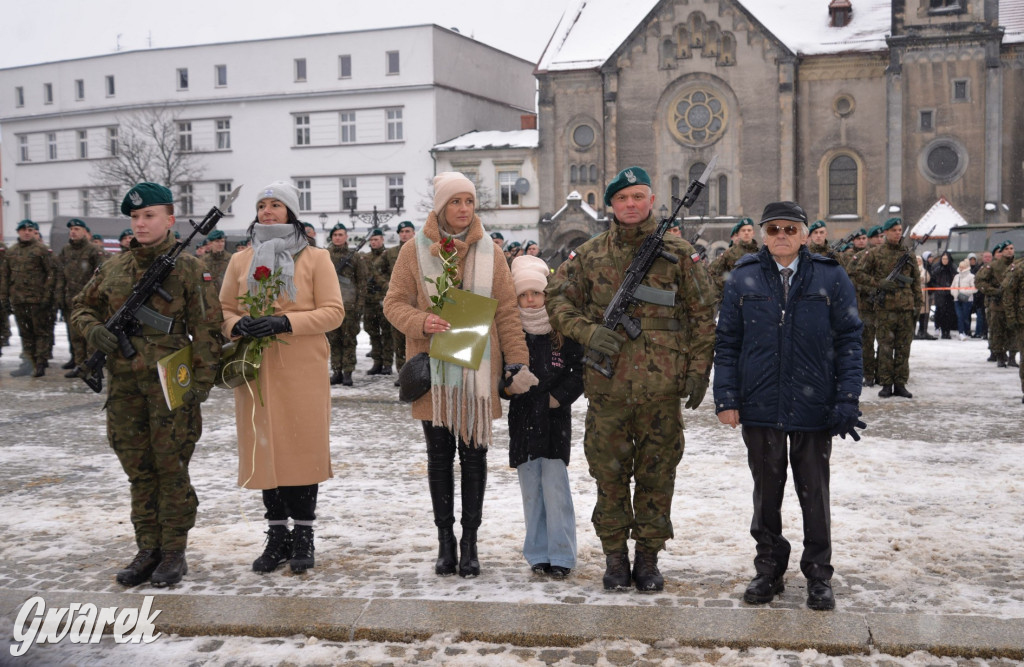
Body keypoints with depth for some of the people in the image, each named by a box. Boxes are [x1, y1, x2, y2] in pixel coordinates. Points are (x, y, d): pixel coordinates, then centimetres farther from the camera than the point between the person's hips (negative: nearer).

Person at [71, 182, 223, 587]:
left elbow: (207, 329, -5)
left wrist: (202, 380, -12)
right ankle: (148, 551, 21)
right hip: (124, 384, 5)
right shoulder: (114, 268, 10)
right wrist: (93, 330, -3)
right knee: (139, 471, 11)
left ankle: (174, 553, 12)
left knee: (171, 469, 1)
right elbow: (81, 306, 20)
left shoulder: (187, 268, -3)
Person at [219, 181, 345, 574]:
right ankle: (277, 535, 16)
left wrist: (285, 322, -17)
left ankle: (303, 536, 12)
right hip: (256, 370, 3)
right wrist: (237, 325, -9)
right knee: (264, 449, 4)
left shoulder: (315, 258, 3)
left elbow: (333, 312, -4)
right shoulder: (240, 261, 13)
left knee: (304, 448, -1)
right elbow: (225, 309, 15)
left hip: (303, 372, -3)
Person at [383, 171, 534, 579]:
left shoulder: (489, 251, 4)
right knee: (440, 455, 7)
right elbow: (394, 303, 1)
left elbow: (507, 312, 4)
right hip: (433, 369, 0)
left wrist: (517, 362, -4)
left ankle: (470, 541, 15)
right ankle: (445, 539, 18)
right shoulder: (415, 250, 1)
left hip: (477, 369, 1)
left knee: (474, 453, 5)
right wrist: (421, 322, -20)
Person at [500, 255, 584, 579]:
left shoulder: (564, 331, -1)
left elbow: (580, 371, 0)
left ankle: (561, 555, 6)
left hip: (555, 418, -3)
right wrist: (506, 386, -9)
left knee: (554, 485, -4)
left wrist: (559, 396, -9)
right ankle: (538, 554, 18)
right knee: (530, 488, 8)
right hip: (522, 417, 3)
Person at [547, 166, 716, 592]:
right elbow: (557, 298, 9)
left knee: (657, 474, 7)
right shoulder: (590, 255, 7)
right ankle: (615, 556, 21)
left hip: (662, 387, 0)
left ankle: (648, 557, 21)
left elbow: (703, 314, 6)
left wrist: (698, 369, -1)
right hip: (607, 385, 1)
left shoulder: (679, 254, 4)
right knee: (609, 473, 7)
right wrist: (586, 331, -8)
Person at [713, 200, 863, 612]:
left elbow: (848, 341, 1)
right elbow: (727, 342, 6)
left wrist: (847, 400, -6)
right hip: (759, 405, 1)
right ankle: (769, 570, 26)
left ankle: (819, 575, 22)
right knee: (766, 491, 12)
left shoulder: (831, 278, 1)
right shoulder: (743, 280, 4)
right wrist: (726, 398, -2)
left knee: (814, 492, 8)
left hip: (813, 407, -1)